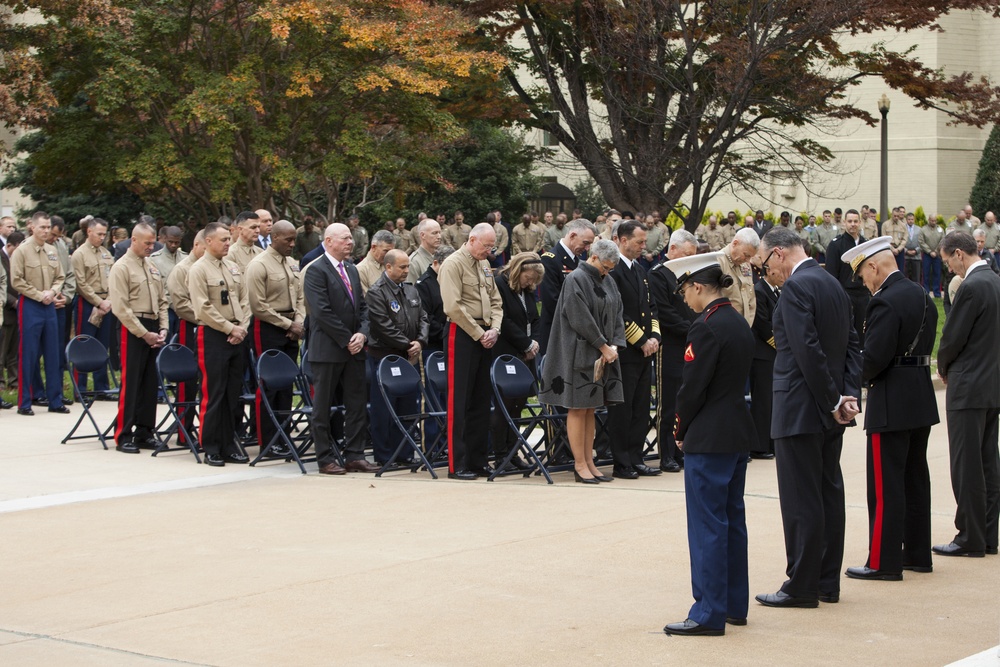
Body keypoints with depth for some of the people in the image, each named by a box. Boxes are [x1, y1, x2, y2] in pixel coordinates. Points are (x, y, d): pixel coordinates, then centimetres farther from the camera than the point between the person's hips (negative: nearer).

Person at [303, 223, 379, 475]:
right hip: (328, 349, -7)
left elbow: (362, 306, 15)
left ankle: (355, 456, 12)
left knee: (358, 404, 6)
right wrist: (347, 339, -15)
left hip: (354, 349, 7)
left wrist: (362, 333, -3)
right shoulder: (316, 270, -9)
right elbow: (322, 312, -17)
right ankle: (325, 459, 8)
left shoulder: (352, 270, 15)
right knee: (323, 407, 2)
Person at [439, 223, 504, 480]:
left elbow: (495, 301, 19)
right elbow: (453, 307, -16)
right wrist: (479, 334, -13)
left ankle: (477, 461, 15)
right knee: (460, 402, -6)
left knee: (481, 401, 9)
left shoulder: (484, 265, 17)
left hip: (484, 337, 8)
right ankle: (457, 465, -4)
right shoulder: (453, 264, -9)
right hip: (462, 335, -8)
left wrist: (494, 329, 1)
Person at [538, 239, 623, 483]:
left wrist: (614, 345, -4)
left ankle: (588, 462, 14)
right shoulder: (575, 280, -12)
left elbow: (617, 314, 10)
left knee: (590, 409, 10)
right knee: (578, 409, -3)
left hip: (603, 354, 8)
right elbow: (581, 319, -17)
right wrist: (604, 346, -13)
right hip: (580, 353, -8)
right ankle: (580, 465, 0)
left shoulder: (608, 281, 12)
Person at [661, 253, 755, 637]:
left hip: (709, 439, -9)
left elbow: (693, 388, -18)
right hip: (738, 435, 9)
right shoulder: (739, 323, 10)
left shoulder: (707, 327, -18)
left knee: (707, 523, -4)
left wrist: (681, 432, -2)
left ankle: (709, 614, -1)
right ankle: (735, 605, 23)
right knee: (732, 519, 15)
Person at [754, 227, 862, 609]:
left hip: (801, 408, -9)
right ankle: (827, 582, 19)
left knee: (801, 501, -4)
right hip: (829, 409, 9)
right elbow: (851, 345, 11)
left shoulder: (796, 288, -15)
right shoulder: (833, 284, 13)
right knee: (829, 494, 13)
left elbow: (808, 351, -22)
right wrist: (848, 394, 1)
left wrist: (832, 402, -15)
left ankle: (802, 587, 0)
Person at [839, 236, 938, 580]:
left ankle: (884, 562, -2)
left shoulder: (885, 302, -19)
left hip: (892, 404, -9)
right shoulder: (922, 296, 10)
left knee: (886, 486, -4)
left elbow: (874, 356, -24)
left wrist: (858, 376, -5)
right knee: (915, 478, 16)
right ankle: (917, 553, 24)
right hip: (922, 400, 9)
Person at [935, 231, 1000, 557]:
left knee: (966, 466, -4)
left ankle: (970, 538, 0)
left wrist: (944, 367, 4)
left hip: (969, 388, -9)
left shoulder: (972, 287, -17)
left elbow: (952, 338, -15)